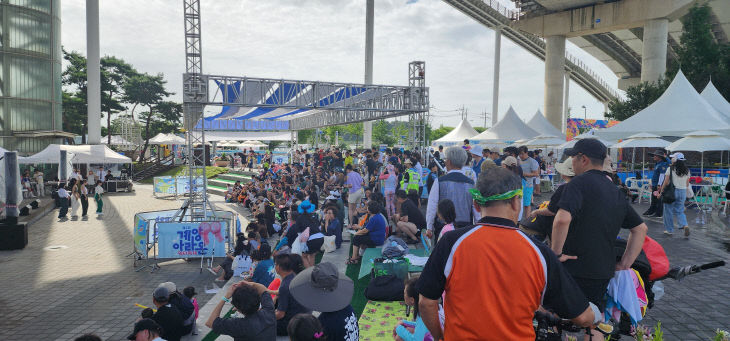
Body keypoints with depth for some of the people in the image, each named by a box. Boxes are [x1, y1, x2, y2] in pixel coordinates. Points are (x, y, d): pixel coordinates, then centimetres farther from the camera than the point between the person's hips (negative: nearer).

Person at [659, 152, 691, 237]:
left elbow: (666, 182, -11)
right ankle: (685, 225, -10)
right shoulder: (686, 170, 6)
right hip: (683, 192, 5)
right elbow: (687, 184, 10)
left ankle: (669, 230, 14)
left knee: (668, 211, 8)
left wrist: (661, 192, -3)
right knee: (680, 211, 14)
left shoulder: (670, 169, -10)